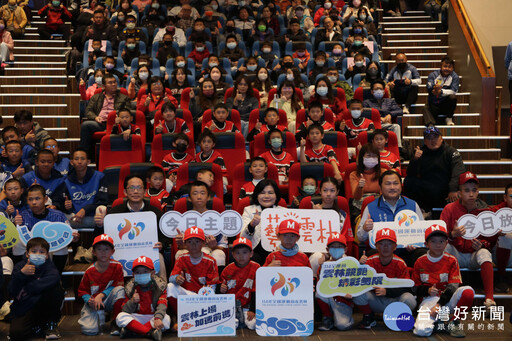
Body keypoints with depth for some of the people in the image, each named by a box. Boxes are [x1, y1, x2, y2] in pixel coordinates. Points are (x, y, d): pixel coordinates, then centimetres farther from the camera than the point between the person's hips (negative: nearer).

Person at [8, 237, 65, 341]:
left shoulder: (48, 265, -2)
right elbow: (12, 293, -13)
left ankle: (51, 323, -5)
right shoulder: (20, 266, -3)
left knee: (57, 289, -26)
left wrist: (27, 288, -26)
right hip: (22, 310, 0)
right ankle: (39, 328, 7)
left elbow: (55, 278, -28)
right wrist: (21, 274, -28)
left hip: (43, 305, 1)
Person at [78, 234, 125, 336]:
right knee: (90, 330, -23)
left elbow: (118, 286, -7)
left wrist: (101, 295, -19)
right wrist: (89, 300, -21)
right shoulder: (89, 271, -7)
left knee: (120, 290, -32)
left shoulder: (117, 266, -9)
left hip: (109, 300, 1)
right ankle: (100, 316, 16)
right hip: (93, 303, 0)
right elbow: (82, 290, 1)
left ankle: (114, 323, -13)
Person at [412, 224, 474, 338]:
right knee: (421, 330, -30)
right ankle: (437, 321, 7)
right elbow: (415, 288, 8)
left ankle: (453, 323, -10)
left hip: (447, 298, 1)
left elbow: (453, 286, -6)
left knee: (468, 291, -31)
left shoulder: (451, 260, 2)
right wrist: (427, 290, -15)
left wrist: (439, 304, -17)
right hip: (429, 299, -1)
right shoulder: (420, 262, 5)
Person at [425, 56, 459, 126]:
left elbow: (454, 91, -19)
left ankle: (449, 118, -11)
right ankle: (431, 125, -46)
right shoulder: (433, 75, -3)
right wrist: (434, 88, -44)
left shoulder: (454, 76, -4)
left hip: (446, 104, -2)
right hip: (433, 104, 2)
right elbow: (429, 88, -18)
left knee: (453, 97, -28)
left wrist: (441, 91, -37)